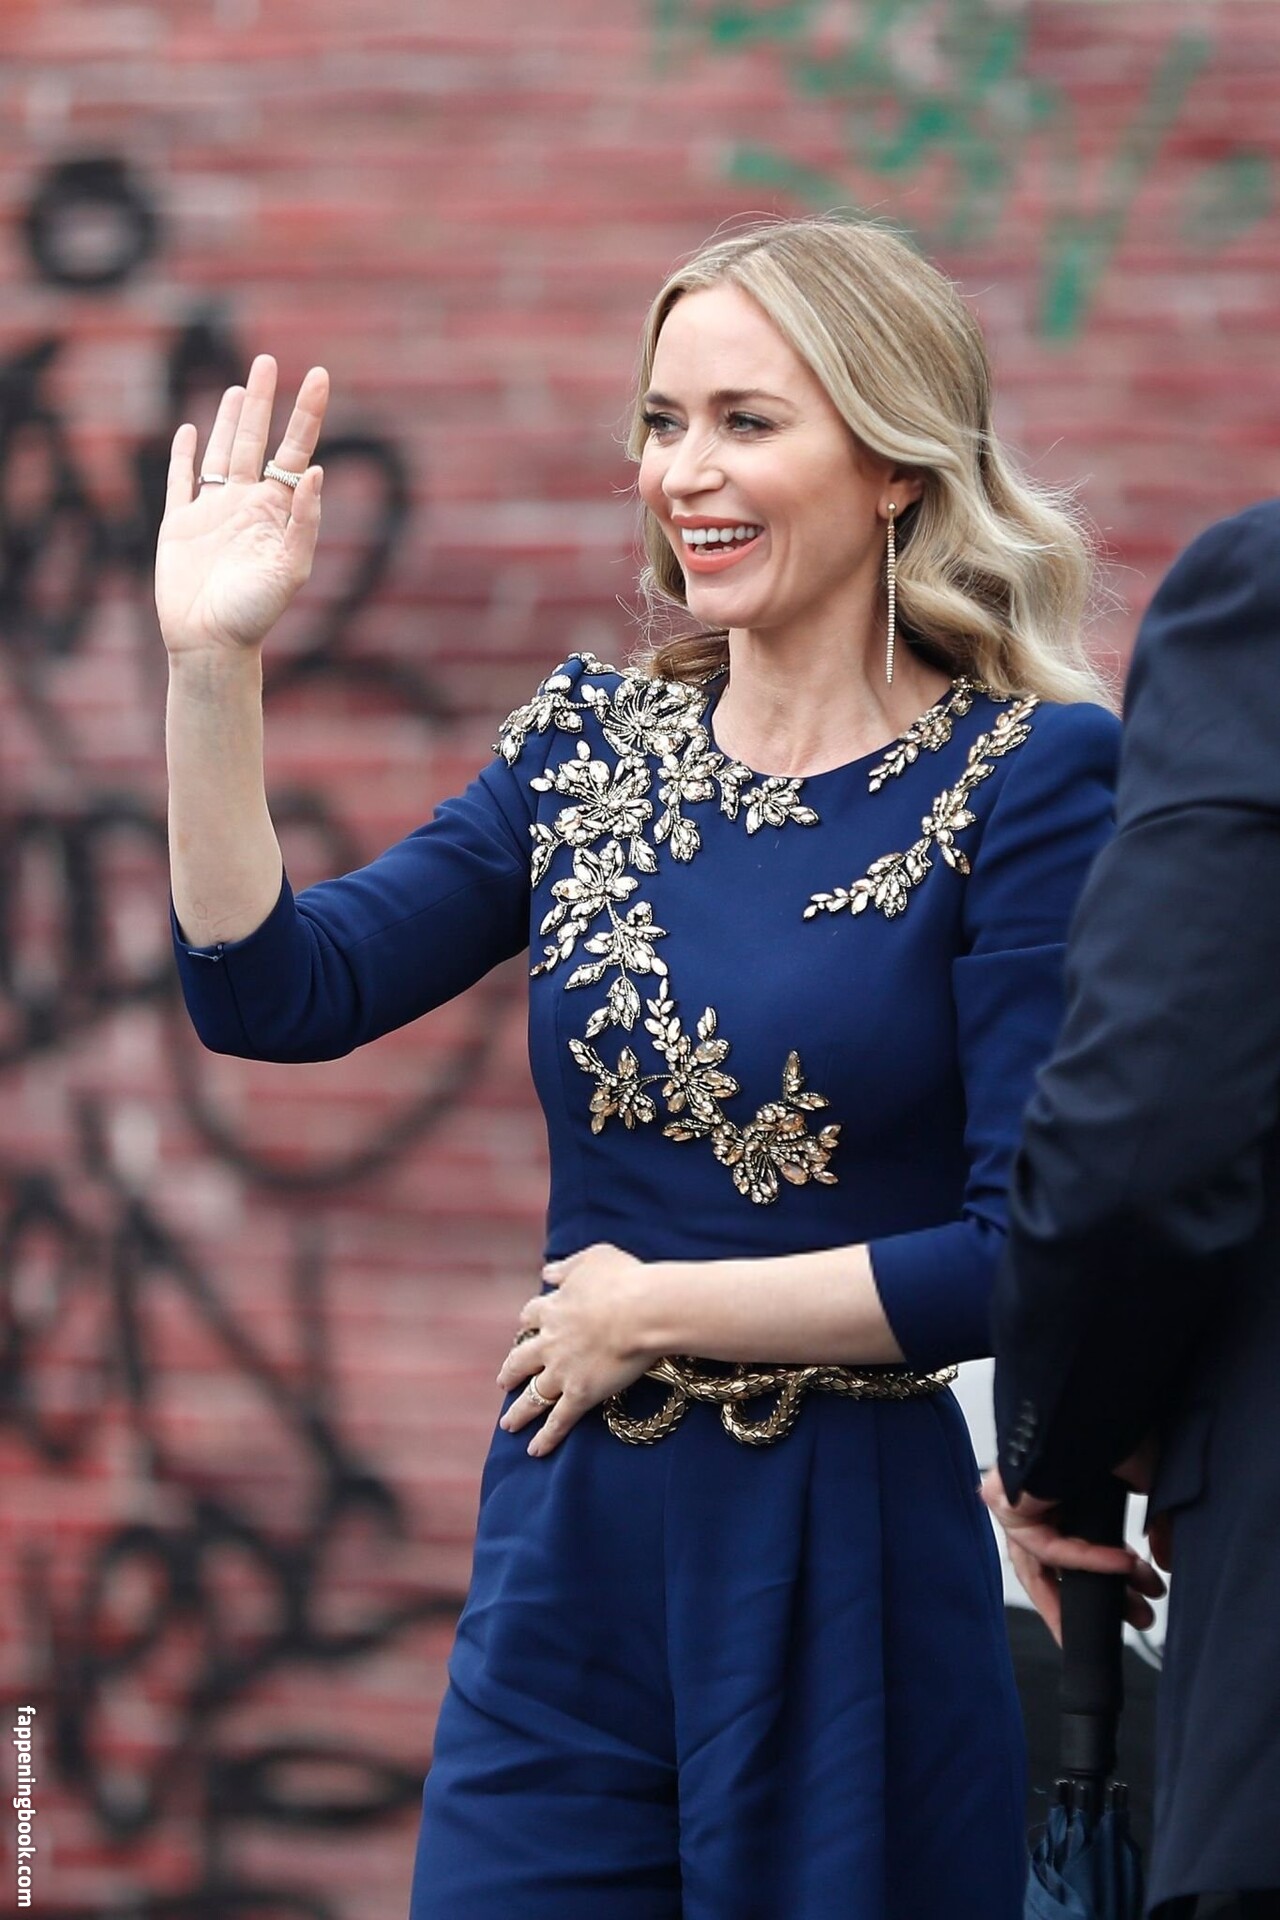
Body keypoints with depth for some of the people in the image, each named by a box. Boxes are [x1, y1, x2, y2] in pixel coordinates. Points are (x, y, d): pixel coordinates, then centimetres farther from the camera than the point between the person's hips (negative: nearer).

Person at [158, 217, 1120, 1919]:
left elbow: (1030, 1252, -13)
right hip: (570, 1567, 4)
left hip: (858, 1582, -4)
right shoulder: (590, 750, 9)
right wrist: (211, 664, -8)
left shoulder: (1028, 776, -7)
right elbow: (279, 995, 0)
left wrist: (660, 1308, -9)